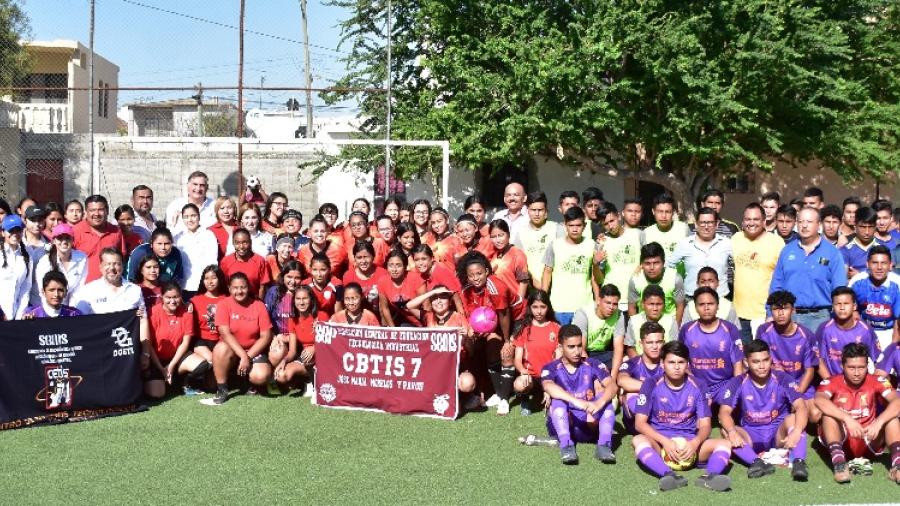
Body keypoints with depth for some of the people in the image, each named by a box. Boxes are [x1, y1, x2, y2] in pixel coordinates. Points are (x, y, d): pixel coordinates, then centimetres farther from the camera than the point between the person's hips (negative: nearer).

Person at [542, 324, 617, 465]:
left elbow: (612, 386, -16)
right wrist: (577, 401, -45)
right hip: (563, 426, -1)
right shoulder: (551, 368, -6)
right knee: (558, 399, -27)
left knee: (605, 397, -20)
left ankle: (604, 445, -30)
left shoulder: (592, 366, 0)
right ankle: (566, 445, -37)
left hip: (590, 426, 2)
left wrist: (599, 403, -38)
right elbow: (548, 387, -30)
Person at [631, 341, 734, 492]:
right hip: (660, 442, -2)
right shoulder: (652, 385, -2)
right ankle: (670, 476, -56)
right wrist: (665, 441, -24)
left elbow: (705, 425, 0)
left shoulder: (697, 387, 3)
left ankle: (709, 477, -50)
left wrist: (695, 443, -23)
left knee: (725, 443, -21)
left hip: (689, 443, 2)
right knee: (638, 440, -34)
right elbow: (640, 423, -8)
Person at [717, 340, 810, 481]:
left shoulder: (782, 380, -7)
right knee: (726, 431, -27)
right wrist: (732, 432, -37)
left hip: (778, 435, -1)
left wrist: (797, 431, -40)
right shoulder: (738, 383, -5)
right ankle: (757, 463, -45)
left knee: (793, 418, -29)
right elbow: (724, 412, -14)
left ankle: (798, 462, -43)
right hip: (751, 437, 1)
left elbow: (800, 406, -20)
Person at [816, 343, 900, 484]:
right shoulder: (832, 382, -10)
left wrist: (878, 422, -37)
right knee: (828, 412, -28)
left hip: (868, 443, 2)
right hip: (840, 440, -2)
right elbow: (819, 400, -33)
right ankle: (838, 461, -43)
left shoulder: (876, 382, -4)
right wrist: (848, 419, -43)